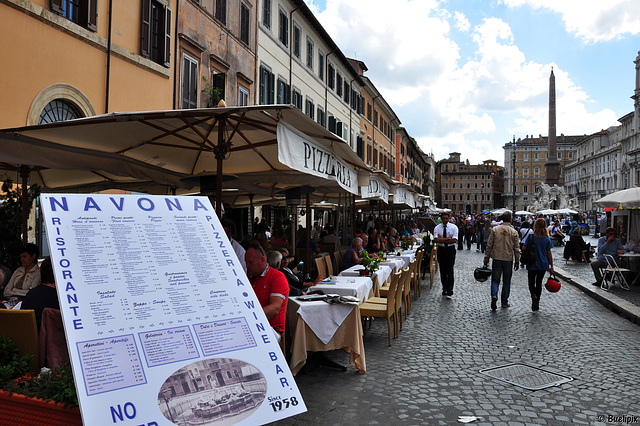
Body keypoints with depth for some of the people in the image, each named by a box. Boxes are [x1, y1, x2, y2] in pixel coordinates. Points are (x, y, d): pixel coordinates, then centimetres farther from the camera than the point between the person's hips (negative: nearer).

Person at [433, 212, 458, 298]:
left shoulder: (454, 227, -1)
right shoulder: (437, 228, 1)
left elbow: (455, 240, -12)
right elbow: (436, 239, -13)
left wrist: (442, 239, -12)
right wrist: (448, 238, -16)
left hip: (451, 250, -2)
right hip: (441, 250, 2)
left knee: (450, 270, -7)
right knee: (442, 271, 8)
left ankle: (449, 291, -5)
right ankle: (444, 289, 20)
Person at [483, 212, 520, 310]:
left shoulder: (495, 229, -3)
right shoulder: (514, 232, -2)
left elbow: (489, 246, -2)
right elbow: (517, 249, 1)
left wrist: (486, 259, 5)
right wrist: (517, 262, 10)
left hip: (497, 259, 0)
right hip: (508, 260, 0)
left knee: (495, 280, 5)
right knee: (506, 281, 11)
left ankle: (494, 296, -19)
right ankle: (504, 302, 18)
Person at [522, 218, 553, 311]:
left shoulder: (530, 237, -11)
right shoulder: (547, 239, -4)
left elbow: (524, 248, -10)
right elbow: (549, 253, -1)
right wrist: (551, 266, 6)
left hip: (532, 265, -2)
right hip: (543, 265, 2)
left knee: (531, 283, 10)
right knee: (539, 283, 14)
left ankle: (534, 295, -20)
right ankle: (536, 304, 18)